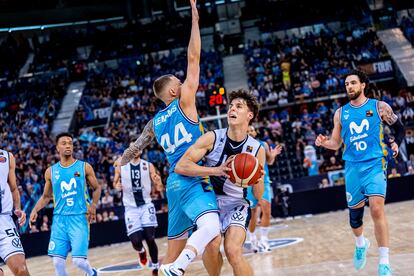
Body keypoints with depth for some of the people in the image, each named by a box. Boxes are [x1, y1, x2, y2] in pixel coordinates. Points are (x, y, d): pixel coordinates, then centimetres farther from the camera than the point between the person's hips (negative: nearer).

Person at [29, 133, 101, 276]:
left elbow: (97, 188, 10)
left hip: (79, 218, -2)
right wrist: (35, 210, 2)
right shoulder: (51, 171, 8)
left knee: (78, 260, -9)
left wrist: (93, 204, -8)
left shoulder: (84, 167, 2)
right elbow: (46, 196, 18)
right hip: (59, 219, 3)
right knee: (58, 261, -4)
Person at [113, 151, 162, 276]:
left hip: (146, 205, 0)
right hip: (131, 208, 0)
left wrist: (158, 182, -25)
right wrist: (116, 186, -13)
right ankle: (141, 251, 30)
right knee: (135, 241, -9)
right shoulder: (121, 165, -2)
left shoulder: (148, 166, -2)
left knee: (150, 238, -9)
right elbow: (115, 182, 11)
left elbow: (156, 184, -1)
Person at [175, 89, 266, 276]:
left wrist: (256, 181, -22)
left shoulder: (257, 149, -6)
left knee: (233, 251, -22)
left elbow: (258, 196, 1)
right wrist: (216, 171, -30)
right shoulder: (212, 138, -11)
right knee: (211, 248, -20)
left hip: (237, 205, 0)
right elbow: (180, 166, -20)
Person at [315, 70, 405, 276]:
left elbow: (399, 128, 11)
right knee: (354, 212, 11)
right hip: (352, 166, 4)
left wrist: (396, 143, -9)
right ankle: (361, 244, 44)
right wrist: (323, 143, -9)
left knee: (377, 209, -19)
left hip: (375, 164, -3)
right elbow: (336, 143, 12)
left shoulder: (379, 107, 1)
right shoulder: (341, 113, 9)